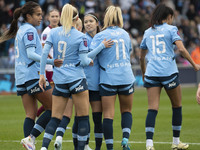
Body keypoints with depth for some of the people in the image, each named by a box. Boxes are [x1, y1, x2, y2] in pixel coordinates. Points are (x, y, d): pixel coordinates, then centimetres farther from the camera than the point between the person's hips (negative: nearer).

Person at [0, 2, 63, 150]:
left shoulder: (21, 30, 19)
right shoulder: (30, 30, -8)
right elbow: (31, 54, -18)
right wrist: (51, 61, -25)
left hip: (21, 77, 9)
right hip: (33, 75, -9)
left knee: (31, 114, 2)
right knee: (53, 109, -6)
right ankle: (31, 138, -14)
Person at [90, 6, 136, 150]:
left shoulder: (100, 36, -6)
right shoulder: (125, 34, 8)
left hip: (108, 79, -3)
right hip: (126, 77, 3)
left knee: (108, 115, 0)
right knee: (127, 111, 17)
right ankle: (125, 138, -2)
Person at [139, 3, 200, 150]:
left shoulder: (148, 32, 15)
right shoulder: (171, 29, 1)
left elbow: (142, 57, 21)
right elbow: (181, 49, -11)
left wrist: (144, 72, 34)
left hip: (151, 73, 3)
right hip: (169, 73, -3)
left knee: (152, 109, -3)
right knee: (177, 106, 14)